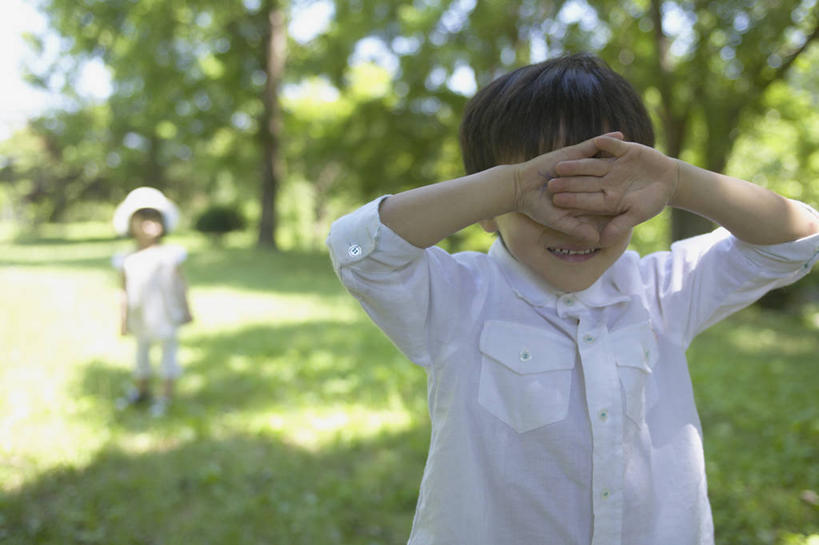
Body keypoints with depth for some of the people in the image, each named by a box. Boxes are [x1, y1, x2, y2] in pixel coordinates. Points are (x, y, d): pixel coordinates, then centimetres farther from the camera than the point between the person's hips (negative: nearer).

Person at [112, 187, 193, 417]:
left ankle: (165, 396, 19)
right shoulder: (127, 261, -3)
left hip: (166, 315, -3)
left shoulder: (169, 255, -8)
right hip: (141, 318, 3)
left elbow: (180, 283, -1)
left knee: (169, 352, 5)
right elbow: (125, 292, 3)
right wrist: (123, 320, 5)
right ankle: (141, 391, 38)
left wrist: (186, 309, 2)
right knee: (141, 353, 18)